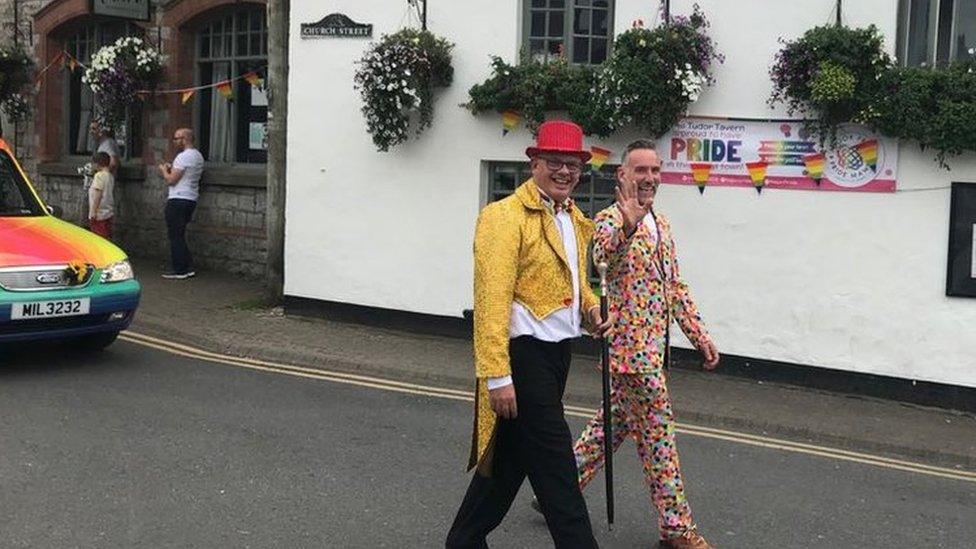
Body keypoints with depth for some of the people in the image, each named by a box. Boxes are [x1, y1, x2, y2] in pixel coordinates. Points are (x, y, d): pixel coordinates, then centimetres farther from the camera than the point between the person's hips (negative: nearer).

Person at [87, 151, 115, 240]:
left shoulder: (99, 175, -14)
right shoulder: (111, 176, 11)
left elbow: (97, 195, -19)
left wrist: (93, 212, -18)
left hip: (100, 214, -9)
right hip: (109, 213, 9)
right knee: (107, 238, 11)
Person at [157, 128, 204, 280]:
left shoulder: (184, 157, -16)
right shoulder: (198, 156, 14)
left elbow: (171, 180, -17)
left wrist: (164, 170, 1)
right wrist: (171, 169, 16)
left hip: (178, 200, -10)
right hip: (191, 199, 10)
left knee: (175, 236, -3)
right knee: (179, 236, 16)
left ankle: (178, 270, -1)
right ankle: (188, 267, 15)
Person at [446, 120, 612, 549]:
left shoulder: (574, 219, 14)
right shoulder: (506, 217, -14)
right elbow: (492, 299, -20)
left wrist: (591, 309, 6)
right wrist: (497, 376, -24)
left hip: (558, 351, 9)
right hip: (523, 353, -9)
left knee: (511, 455, 18)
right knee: (556, 467, -5)